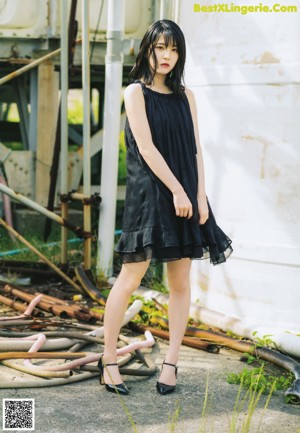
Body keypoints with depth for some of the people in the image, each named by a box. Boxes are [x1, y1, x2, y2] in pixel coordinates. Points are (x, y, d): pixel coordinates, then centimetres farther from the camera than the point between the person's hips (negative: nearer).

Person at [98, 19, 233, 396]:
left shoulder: (185, 95, 13)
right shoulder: (136, 92, -1)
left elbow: (196, 150, 9)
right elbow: (146, 148, -9)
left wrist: (200, 196, -1)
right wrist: (177, 191, -13)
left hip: (185, 196, 5)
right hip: (148, 193, -5)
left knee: (180, 282, 4)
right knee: (130, 278, -4)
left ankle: (171, 362, 11)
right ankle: (108, 359, 6)